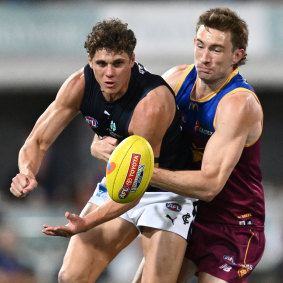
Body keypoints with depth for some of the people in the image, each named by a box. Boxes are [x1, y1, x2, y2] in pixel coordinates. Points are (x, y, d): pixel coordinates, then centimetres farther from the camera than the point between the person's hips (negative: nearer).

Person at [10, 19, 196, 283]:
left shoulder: (152, 104, -32)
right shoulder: (80, 85, -15)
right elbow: (37, 142, -7)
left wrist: (87, 223, -41)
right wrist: (27, 172, -31)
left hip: (166, 192, -6)